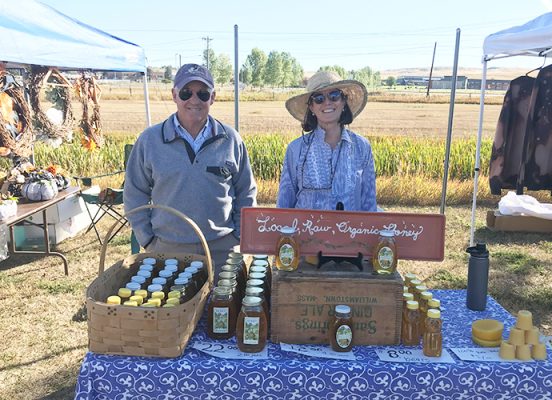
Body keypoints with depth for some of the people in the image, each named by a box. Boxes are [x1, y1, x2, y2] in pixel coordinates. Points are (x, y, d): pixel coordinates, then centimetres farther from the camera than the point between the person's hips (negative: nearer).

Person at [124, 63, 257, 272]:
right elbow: (135, 195, 5)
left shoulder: (231, 140, 2)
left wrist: (240, 236, 3)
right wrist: (148, 240, 0)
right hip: (167, 250, 0)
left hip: (222, 250, 1)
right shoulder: (149, 140, 0)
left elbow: (246, 193, 9)